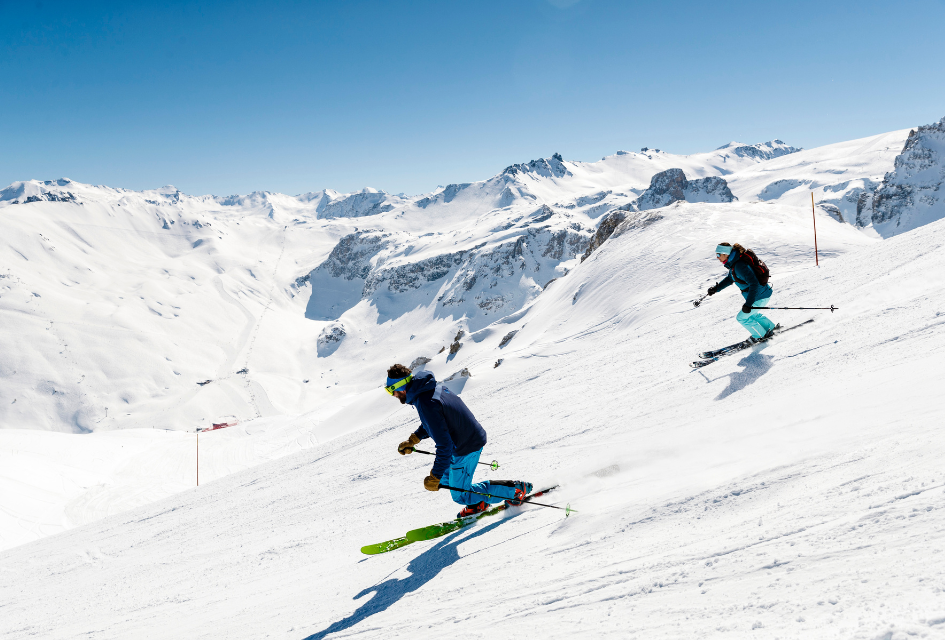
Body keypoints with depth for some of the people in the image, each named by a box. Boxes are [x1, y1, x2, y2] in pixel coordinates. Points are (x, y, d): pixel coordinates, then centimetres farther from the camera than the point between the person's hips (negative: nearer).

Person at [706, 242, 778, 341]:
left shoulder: (740, 266, -31)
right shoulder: (733, 263, 1)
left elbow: (754, 284, -33)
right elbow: (730, 278, 19)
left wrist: (748, 304, -36)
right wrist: (716, 288, 10)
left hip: (760, 296, -10)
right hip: (759, 293, 10)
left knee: (742, 317, 4)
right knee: (752, 314, 30)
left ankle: (761, 336, 21)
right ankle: (771, 328, 45)